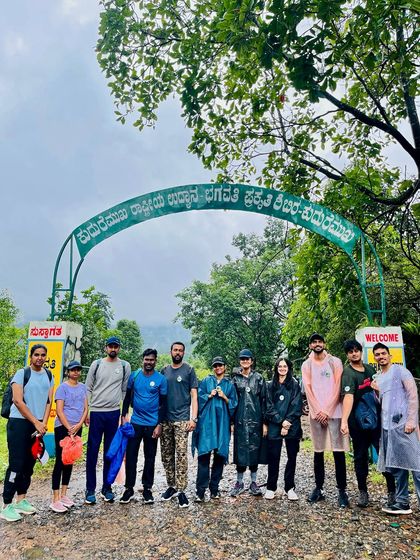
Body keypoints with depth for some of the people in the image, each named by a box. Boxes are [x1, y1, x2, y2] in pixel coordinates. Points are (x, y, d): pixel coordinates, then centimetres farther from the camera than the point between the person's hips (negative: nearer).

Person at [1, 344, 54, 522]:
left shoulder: (49, 376, 8)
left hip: (38, 425, 5)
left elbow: (49, 401, 7)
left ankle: (21, 500, 23)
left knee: (29, 464, 11)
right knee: (16, 464, -5)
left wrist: (43, 423, -6)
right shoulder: (22, 374, -7)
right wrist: (36, 422, -12)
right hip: (19, 423, -5)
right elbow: (18, 401, -13)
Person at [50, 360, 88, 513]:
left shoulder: (83, 387, 8)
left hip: (77, 428, 6)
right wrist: (69, 428, -14)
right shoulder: (63, 387, -7)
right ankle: (55, 500, 2)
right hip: (63, 427, -5)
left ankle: (63, 494, 24)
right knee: (60, 461, -4)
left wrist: (78, 425, -8)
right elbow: (59, 411, -11)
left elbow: (85, 408, 6)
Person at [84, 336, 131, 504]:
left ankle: (107, 488, 22)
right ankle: (90, 490, 15)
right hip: (96, 412, -1)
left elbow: (125, 390, 6)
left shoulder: (125, 366, 3)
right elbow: (88, 388, 3)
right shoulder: (97, 364, 1)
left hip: (114, 413, 1)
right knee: (92, 452, 3)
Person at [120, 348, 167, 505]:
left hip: (152, 424, -1)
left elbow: (163, 403, -3)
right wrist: (124, 416, 1)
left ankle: (147, 488, 24)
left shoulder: (161, 379, -6)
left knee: (150, 457, 10)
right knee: (130, 456, 4)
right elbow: (128, 397, 8)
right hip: (135, 422, 1)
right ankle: (129, 488, 18)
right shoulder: (134, 375, 0)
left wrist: (159, 425, -7)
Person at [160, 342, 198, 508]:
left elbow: (194, 395, -2)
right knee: (166, 455, 10)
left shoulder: (189, 370, 0)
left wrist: (194, 418, -11)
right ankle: (171, 486, 24)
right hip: (165, 419, 4)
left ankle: (181, 490, 4)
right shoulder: (164, 371, 10)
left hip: (182, 419, -4)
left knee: (181, 454, -6)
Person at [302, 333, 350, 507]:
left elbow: (337, 388, -4)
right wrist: (318, 411, -7)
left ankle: (342, 491, 10)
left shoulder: (335, 362, 1)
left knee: (338, 451, -1)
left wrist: (327, 411, -9)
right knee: (318, 452, 8)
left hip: (334, 412, -2)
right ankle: (319, 488, 18)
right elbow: (308, 389, 1)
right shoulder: (306, 365, 6)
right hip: (316, 413, 2)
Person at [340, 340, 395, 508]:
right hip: (358, 421, -4)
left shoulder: (370, 368, 5)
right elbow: (348, 397, -28)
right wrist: (344, 421, -40)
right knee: (360, 456, 7)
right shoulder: (348, 373, -14)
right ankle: (363, 492, 21)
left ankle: (392, 491, 13)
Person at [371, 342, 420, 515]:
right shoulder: (377, 379, 19)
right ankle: (402, 502, 17)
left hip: (403, 424, -7)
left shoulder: (399, 371, 0)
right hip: (387, 426, 7)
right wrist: (376, 391, 1)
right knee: (396, 466, 9)